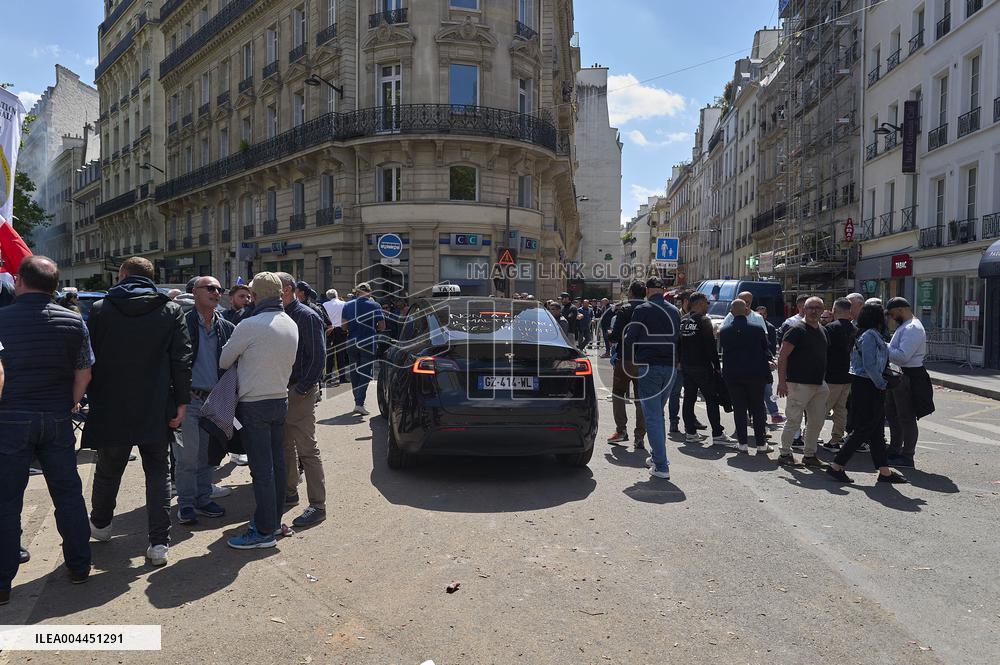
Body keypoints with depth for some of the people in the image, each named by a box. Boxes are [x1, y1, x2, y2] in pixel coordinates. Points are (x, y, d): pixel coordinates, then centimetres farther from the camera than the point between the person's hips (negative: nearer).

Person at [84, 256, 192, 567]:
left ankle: (100, 524, 44)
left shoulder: (100, 309, -2)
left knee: (108, 471, 20)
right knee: (158, 473, 8)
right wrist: (182, 402, -2)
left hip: (111, 408, 1)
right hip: (157, 411, 0)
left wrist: (93, 399, 13)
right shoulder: (171, 310, -3)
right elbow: (182, 359, -6)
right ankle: (159, 544, 5)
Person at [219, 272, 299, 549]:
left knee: (261, 469, -2)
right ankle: (274, 520, 25)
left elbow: (224, 361, -5)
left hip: (254, 405, -7)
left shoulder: (250, 326, -17)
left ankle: (264, 531, 5)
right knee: (277, 464, 14)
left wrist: (241, 358, 14)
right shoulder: (291, 325, 5)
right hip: (281, 399, 7)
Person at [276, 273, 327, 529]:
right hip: (280, 391, 8)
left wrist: (301, 389, -16)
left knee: (307, 450, -6)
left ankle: (318, 505, -1)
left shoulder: (307, 317, -11)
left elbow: (318, 357, -15)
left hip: (300, 393, -8)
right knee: (285, 446, 18)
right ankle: (289, 492, 33)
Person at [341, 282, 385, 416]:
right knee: (365, 372, -1)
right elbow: (382, 326, -7)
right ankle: (359, 403, -11)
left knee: (354, 372, 16)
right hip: (368, 343, -3)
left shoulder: (348, 305, 3)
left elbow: (343, 326, 1)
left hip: (352, 342, 3)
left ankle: (357, 401, 22)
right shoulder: (374, 305, -6)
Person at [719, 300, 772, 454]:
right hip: (755, 374, -1)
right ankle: (761, 443, 12)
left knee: (739, 409, 8)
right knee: (757, 409, 9)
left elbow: (723, 350, 5)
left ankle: (742, 443, 9)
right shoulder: (757, 328, -7)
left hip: (732, 375, 1)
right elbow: (766, 350, 3)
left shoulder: (724, 330, -3)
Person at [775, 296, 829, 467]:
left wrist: (824, 380, 17)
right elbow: (782, 356, -14)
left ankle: (810, 454, 23)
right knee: (794, 421, -3)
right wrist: (782, 381, -20)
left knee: (817, 422, 11)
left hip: (819, 385, 8)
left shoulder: (823, 331, 14)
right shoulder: (796, 329, -9)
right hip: (799, 383, -8)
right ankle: (785, 453, 10)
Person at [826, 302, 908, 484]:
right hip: (867, 386, -10)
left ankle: (884, 471, 18)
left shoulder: (861, 334, 13)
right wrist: (881, 384, -12)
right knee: (863, 430, -4)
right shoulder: (870, 335, -16)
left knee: (877, 430, 12)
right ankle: (836, 466, 0)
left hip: (859, 383, 10)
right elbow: (870, 366, -22)